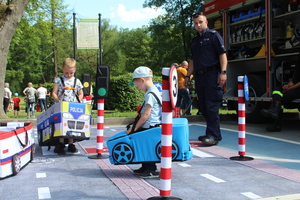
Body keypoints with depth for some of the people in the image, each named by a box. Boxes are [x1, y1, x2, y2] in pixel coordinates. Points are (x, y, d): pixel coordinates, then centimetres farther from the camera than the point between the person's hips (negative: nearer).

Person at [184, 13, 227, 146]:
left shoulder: (213, 35, 1)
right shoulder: (194, 41, 21)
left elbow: (222, 54, -7)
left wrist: (223, 72, -17)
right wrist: (188, 76, 19)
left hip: (212, 74, -7)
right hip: (199, 76, 7)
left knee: (212, 106, -11)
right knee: (203, 107, 8)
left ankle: (213, 135, -10)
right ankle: (211, 133, 17)